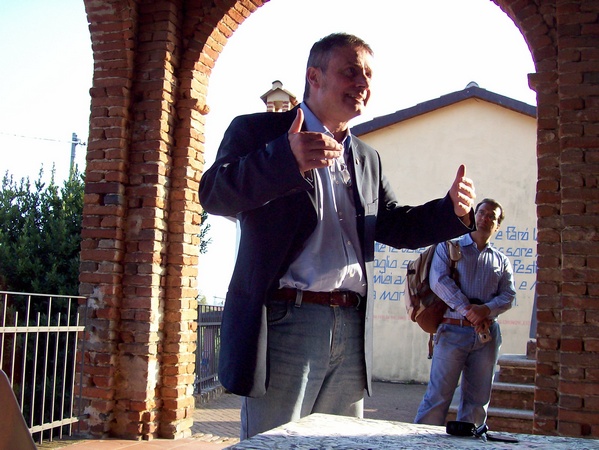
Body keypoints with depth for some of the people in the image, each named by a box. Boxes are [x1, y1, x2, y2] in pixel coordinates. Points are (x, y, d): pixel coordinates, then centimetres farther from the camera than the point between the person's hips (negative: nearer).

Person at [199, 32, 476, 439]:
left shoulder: (368, 159, 22)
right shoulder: (256, 131, 2)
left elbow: (395, 225, 22)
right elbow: (214, 195, -13)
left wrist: (452, 210, 2)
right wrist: (287, 159, -30)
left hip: (352, 330, 6)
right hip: (285, 323, -6)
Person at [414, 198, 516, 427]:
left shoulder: (502, 260, 17)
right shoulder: (449, 247, 8)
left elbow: (508, 296, 6)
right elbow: (439, 281, -8)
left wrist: (485, 309, -15)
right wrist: (467, 310, -17)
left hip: (487, 335, 4)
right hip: (453, 330, -4)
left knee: (478, 399, 6)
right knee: (439, 395, -6)